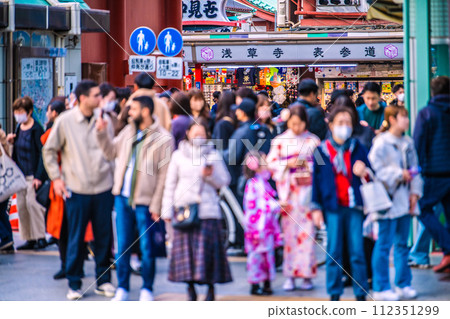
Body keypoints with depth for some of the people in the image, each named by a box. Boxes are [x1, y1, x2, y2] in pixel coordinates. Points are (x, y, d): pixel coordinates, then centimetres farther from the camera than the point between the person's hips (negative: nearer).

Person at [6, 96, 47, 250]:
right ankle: (30, 239, 10)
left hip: (33, 173, -8)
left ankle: (40, 237, -9)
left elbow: (42, 153, -14)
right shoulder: (19, 128, 12)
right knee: (21, 204, 4)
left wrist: (39, 176, -19)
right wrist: (12, 142, 2)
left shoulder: (36, 129, -11)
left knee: (31, 201, -16)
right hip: (20, 173, 8)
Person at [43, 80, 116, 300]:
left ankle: (103, 280, 19)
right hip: (76, 189, -2)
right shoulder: (65, 121, -4)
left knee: (104, 237, 7)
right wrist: (56, 177, 0)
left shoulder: (104, 120, 4)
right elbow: (49, 150, 6)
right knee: (76, 238, 3)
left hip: (103, 189, 2)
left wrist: (115, 176, 7)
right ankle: (74, 283, 13)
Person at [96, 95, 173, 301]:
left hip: (144, 201, -5)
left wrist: (156, 205, -13)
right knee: (122, 246, 9)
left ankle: (147, 289, 18)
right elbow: (111, 152, 18)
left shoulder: (163, 139, -9)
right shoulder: (128, 131, 10)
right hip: (123, 198, 5)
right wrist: (101, 132, 4)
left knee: (146, 248, 5)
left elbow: (164, 175, -10)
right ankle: (122, 288, 19)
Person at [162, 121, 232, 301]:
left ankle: (210, 288, 3)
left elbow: (224, 181, 8)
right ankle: (191, 288, 7)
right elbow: (170, 184, 11)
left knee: (207, 249, -6)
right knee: (186, 248, -2)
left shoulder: (213, 155, 8)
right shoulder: (178, 156, 9)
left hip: (207, 210, -1)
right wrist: (167, 210, 6)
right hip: (184, 207, 1)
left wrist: (211, 175, -13)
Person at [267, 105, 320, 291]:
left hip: (307, 190, 0)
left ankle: (307, 275, 3)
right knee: (289, 231, -2)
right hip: (287, 191, 1)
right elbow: (270, 164, 4)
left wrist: (308, 164, -11)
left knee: (307, 231, -3)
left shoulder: (313, 141, 7)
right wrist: (287, 164, -10)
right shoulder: (280, 141, 8)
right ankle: (290, 275, 3)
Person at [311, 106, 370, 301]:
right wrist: (316, 208, 4)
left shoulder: (358, 148, 8)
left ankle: (361, 293, 5)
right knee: (333, 252, 1)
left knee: (357, 252, -2)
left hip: (354, 206, 1)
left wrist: (364, 173, -11)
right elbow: (316, 180, 8)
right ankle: (335, 294, 8)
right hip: (332, 207, 0)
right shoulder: (322, 151, 6)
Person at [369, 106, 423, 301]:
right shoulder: (381, 142, -10)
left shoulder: (408, 143, 11)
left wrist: (415, 192, 5)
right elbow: (375, 168, -15)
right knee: (384, 244, -3)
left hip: (404, 201, 7)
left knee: (402, 243, 13)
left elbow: (414, 168, 16)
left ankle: (403, 285, 21)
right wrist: (399, 174, -18)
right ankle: (381, 288, 3)